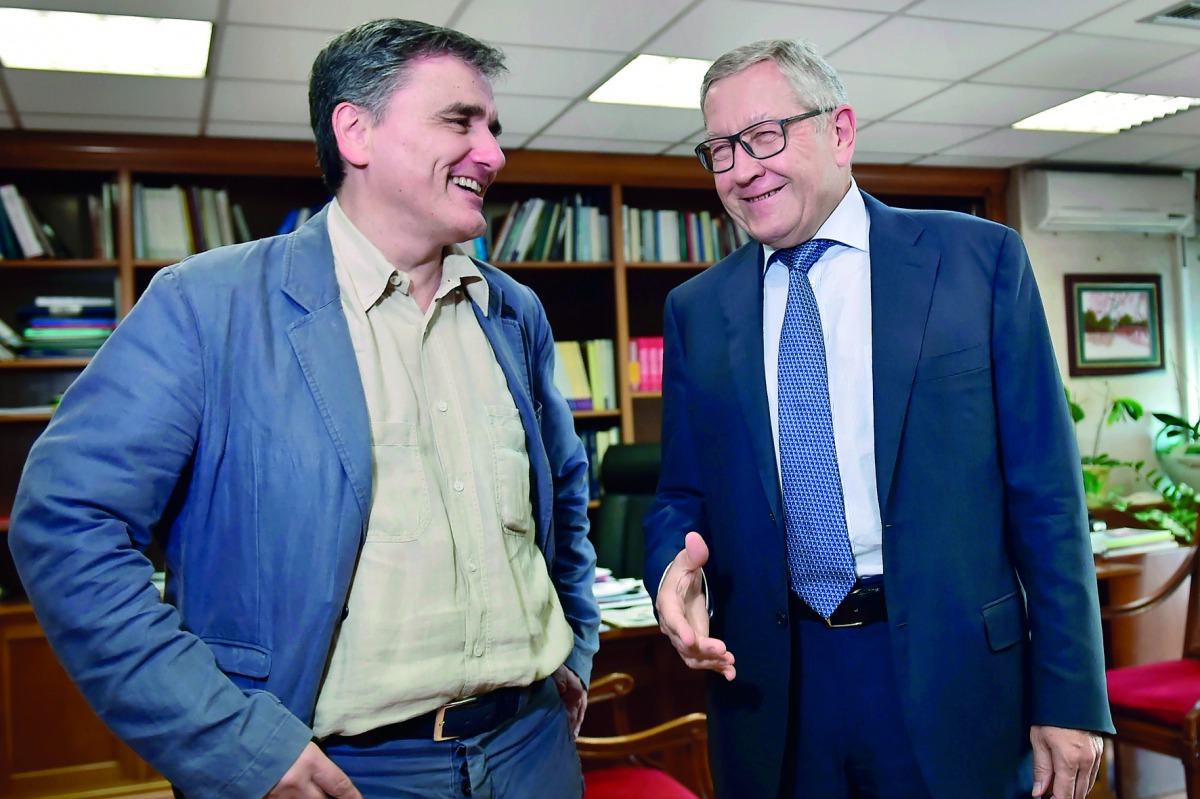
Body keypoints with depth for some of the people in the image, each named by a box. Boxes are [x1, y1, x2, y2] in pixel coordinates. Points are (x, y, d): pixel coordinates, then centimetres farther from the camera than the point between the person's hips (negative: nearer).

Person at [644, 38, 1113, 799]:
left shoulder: (980, 259, -3)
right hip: (773, 689, 3)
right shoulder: (696, 309, 5)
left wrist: (1069, 695, -5)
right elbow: (682, 496, 9)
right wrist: (675, 565, -14)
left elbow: (1045, 489, -4)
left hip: (953, 679, -2)